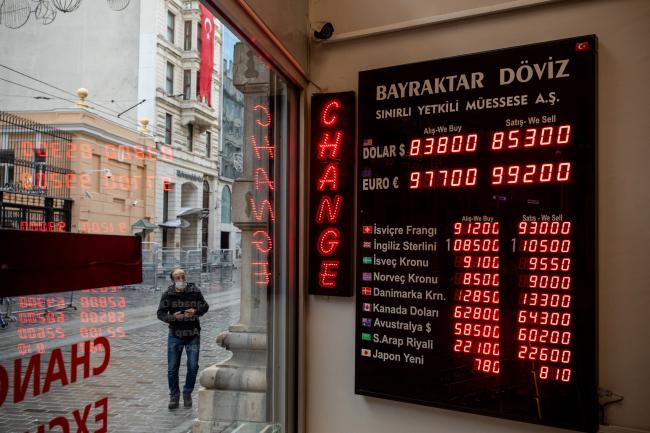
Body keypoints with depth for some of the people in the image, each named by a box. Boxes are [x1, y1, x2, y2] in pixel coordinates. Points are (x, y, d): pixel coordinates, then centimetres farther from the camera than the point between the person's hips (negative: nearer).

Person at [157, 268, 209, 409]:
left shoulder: (195, 291, -6)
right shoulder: (168, 295, -7)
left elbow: (205, 306, 5)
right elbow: (160, 313, -4)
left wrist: (196, 311, -16)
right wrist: (173, 317, -23)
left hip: (193, 335, 0)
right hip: (175, 335, 0)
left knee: (193, 366, 1)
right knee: (172, 368, 4)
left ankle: (187, 394, 22)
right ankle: (174, 396, 23)